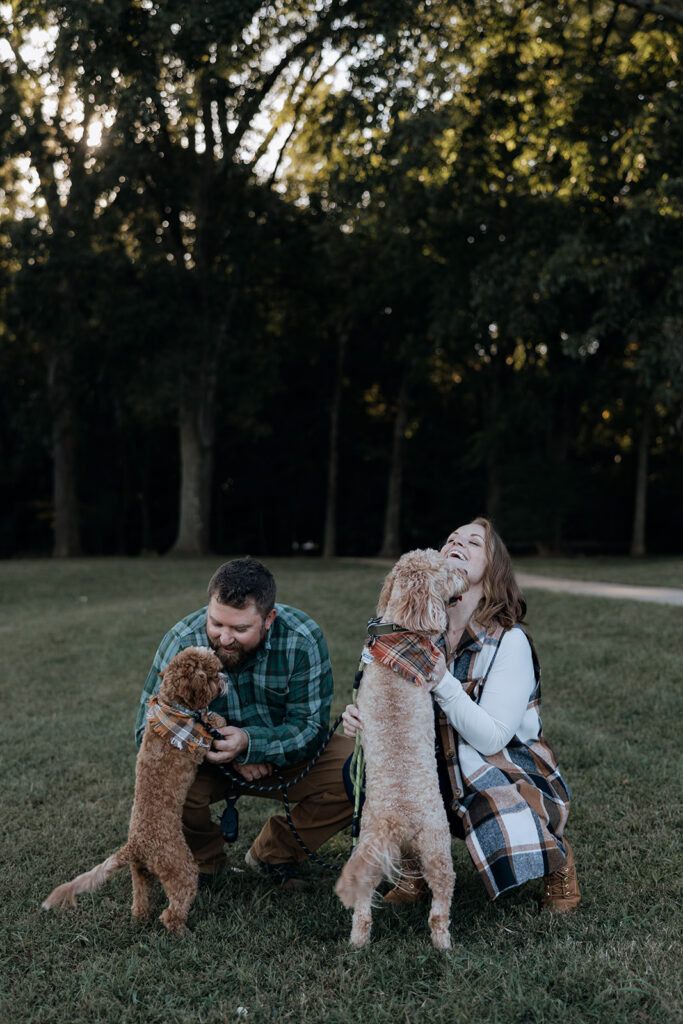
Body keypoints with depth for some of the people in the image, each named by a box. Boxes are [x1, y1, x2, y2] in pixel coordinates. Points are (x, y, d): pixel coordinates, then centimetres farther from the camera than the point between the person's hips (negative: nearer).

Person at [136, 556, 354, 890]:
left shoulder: (303, 640, -23)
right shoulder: (182, 641, -22)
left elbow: (310, 727, -20)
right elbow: (148, 729, -17)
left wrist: (249, 743, -39)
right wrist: (214, 746, -32)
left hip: (281, 757, 1)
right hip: (207, 762, 0)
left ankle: (274, 851, 3)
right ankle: (203, 855, 4)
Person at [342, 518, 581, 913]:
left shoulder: (510, 642, -18)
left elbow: (492, 739, -22)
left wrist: (442, 679, -32)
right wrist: (361, 715, -22)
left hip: (511, 773, -4)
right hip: (444, 774, 4)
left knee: (510, 855, -32)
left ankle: (556, 856, 8)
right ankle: (414, 867, 4)